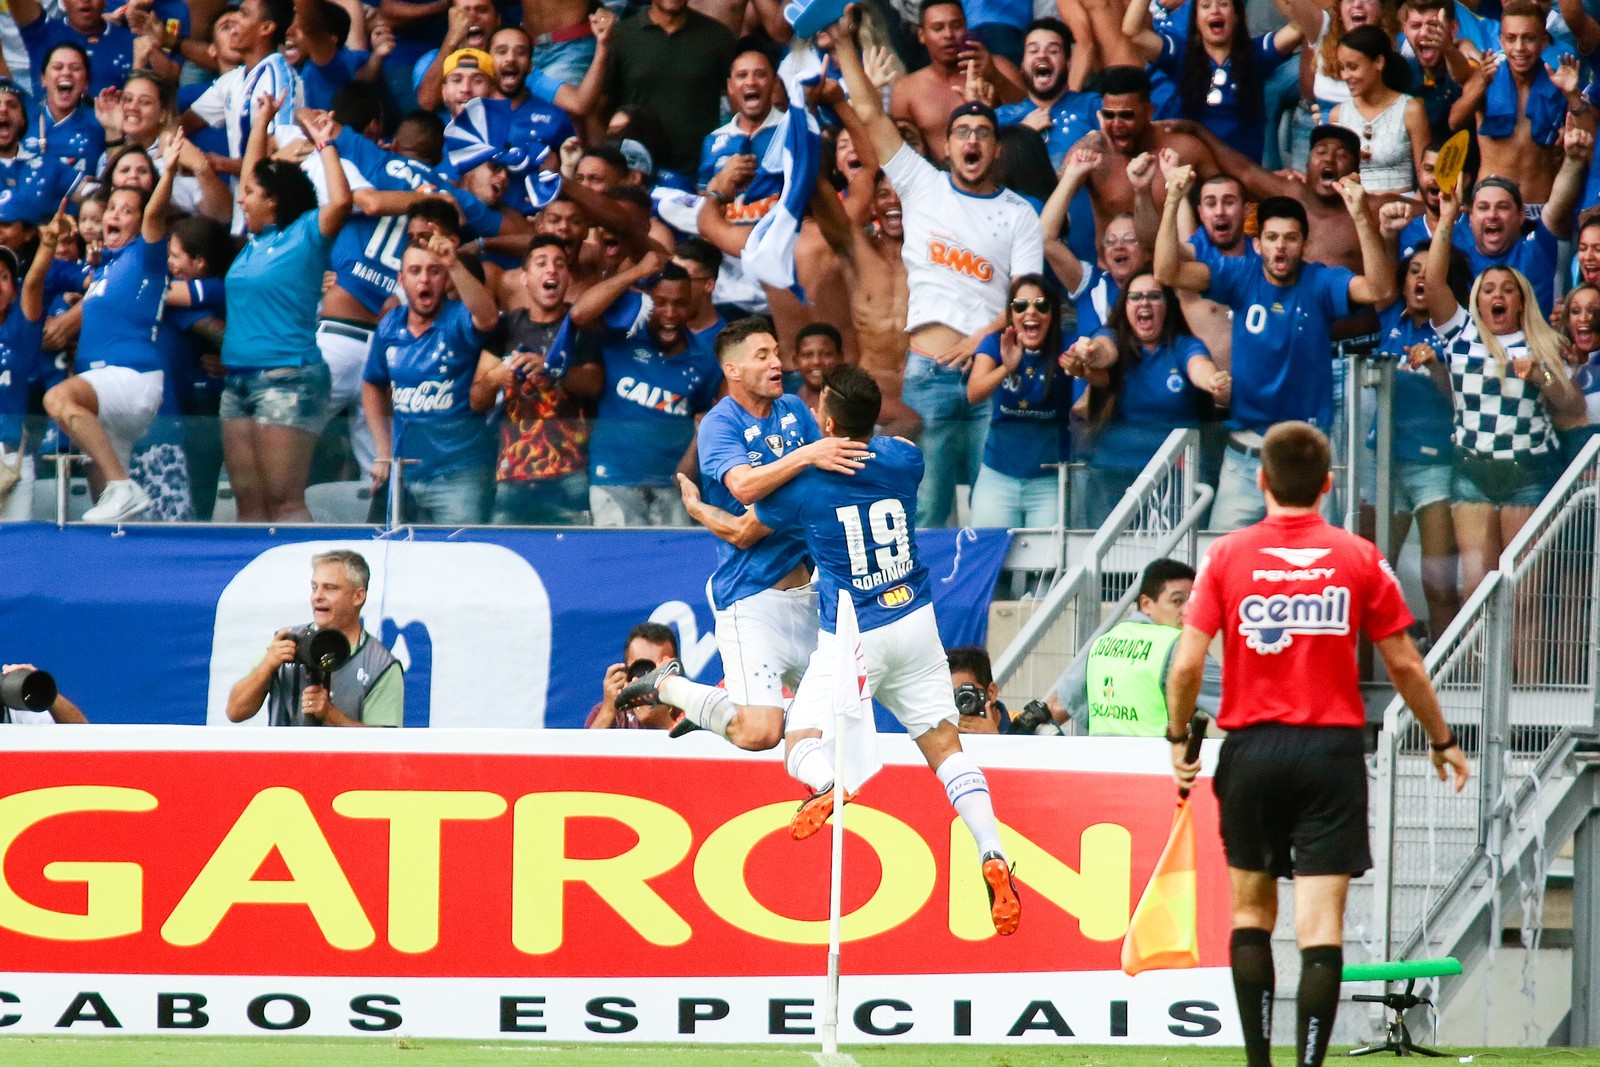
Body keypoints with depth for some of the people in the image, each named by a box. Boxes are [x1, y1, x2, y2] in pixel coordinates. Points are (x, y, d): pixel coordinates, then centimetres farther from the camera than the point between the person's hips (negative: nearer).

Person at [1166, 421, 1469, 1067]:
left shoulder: (1227, 556, -1)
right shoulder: (1359, 559, -1)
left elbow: (1187, 664, -6)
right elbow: (1404, 664, 2)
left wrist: (1178, 738, 10)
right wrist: (1442, 741, 16)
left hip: (1252, 748, 1)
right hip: (1333, 748, -1)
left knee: (1252, 908, 16)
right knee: (1321, 923, -4)